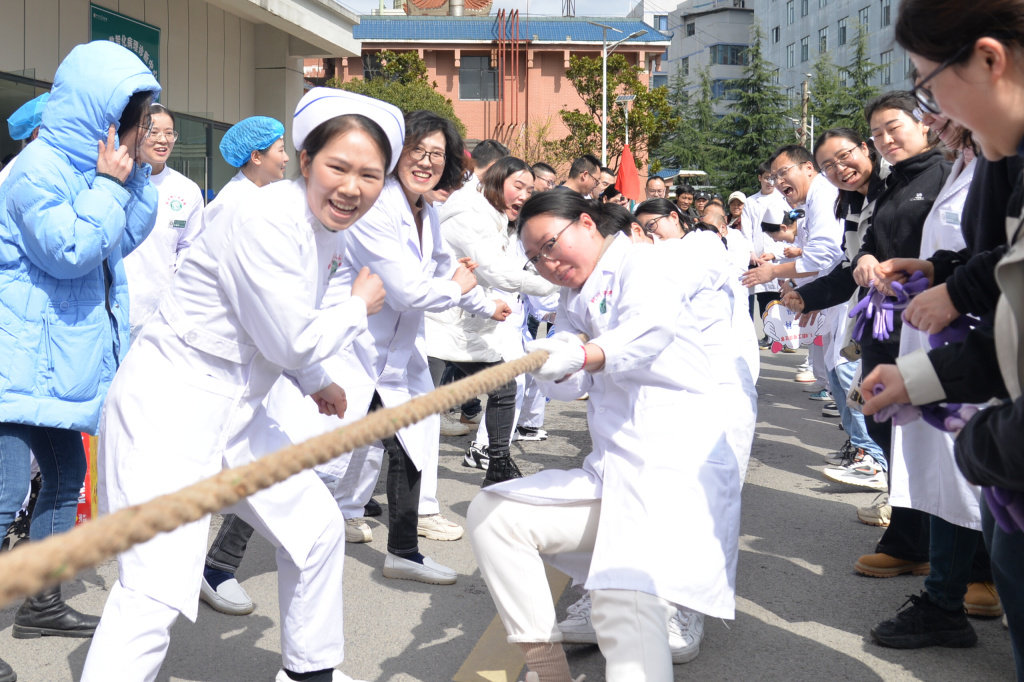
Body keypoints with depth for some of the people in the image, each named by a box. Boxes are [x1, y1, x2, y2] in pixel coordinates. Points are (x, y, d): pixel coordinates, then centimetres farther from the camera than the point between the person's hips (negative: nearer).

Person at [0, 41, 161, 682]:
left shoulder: (82, 165, 12)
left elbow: (126, 238, 17)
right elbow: (69, 250, -24)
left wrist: (136, 175, 5)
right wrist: (109, 184, -17)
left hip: (60, 360, 10)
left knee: (68, 473, 17)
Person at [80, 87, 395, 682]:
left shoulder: (329, 231, 8)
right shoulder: (269, 221, -22)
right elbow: (292, 341, -20)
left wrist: (315, 381, 23)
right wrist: (360, 307, -5)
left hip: (237, 410, 10)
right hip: (171, 406, -10)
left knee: (318, 528, 19)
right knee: (158, 592, -18)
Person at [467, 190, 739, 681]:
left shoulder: (641, 260, 0)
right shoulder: (574, 301, 21)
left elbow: (653, 325, -24)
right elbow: (568, 387, 5)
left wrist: (583, 355, -42)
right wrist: (551, 361, -18)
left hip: (676, 462, -8)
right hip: (611, 471, 8)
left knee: (626, 599, -30)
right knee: (491, 514, 0)